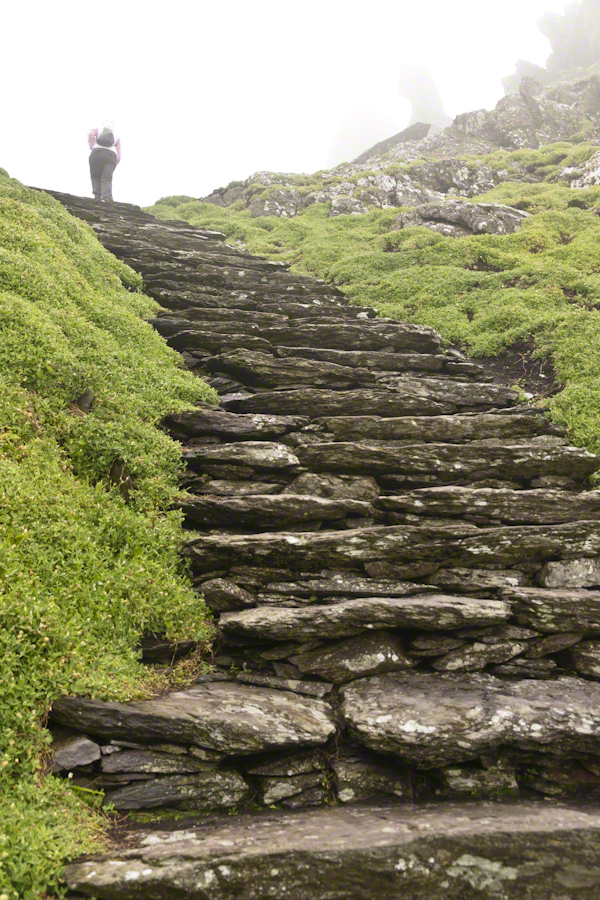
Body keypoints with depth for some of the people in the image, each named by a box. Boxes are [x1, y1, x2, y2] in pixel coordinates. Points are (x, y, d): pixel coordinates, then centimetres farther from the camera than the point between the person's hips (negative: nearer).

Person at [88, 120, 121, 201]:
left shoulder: (97, 129, 23)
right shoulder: (116, 137, 28)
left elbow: (91, 134, -4)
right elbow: (118, 157, 17)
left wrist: (92, 147, 3)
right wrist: (112, 167, 23)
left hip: (97, 153, -1)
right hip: (111, 155, 1)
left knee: (95, 177, 4)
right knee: (107, 179, -7)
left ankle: (97, 197, -17)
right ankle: (107, 198, -29)